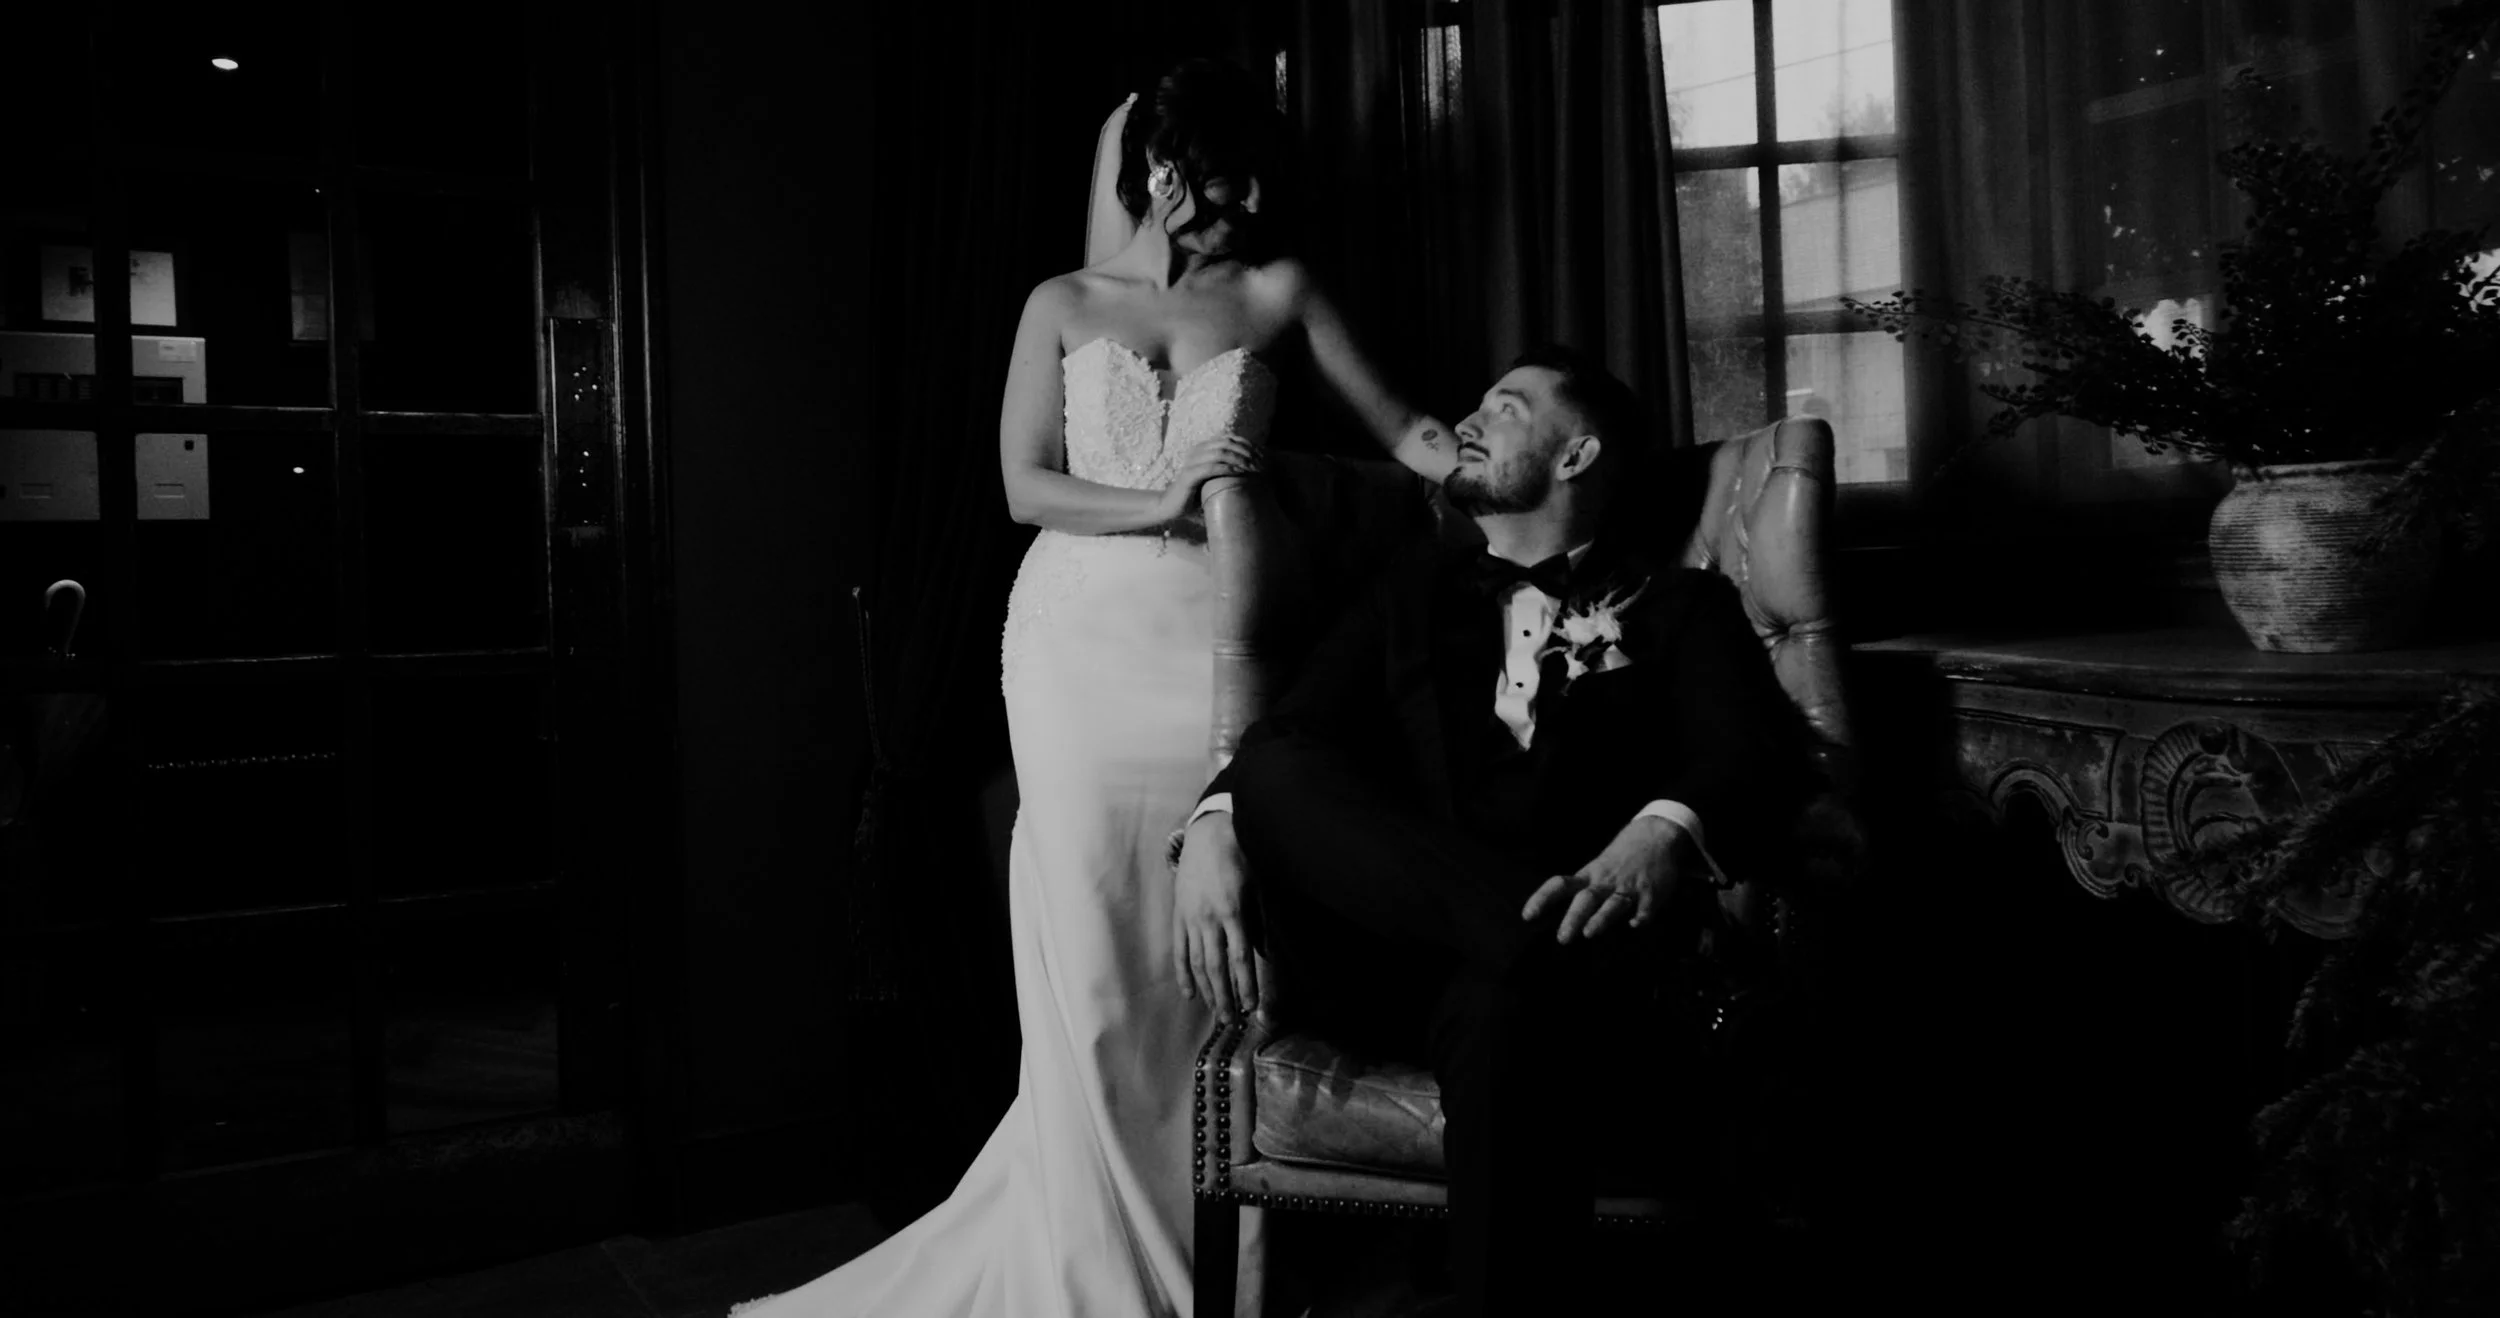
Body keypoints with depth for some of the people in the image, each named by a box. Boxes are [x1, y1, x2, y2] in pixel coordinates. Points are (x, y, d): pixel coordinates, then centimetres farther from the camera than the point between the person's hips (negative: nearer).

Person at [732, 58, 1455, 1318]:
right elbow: (1026, 487, 1)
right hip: (1082, 643, 0)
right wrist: (1159, 503, -13)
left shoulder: (1277, 293, 11)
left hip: (1211, 645, 1)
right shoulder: (1064, 305, 9)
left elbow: (1400, 430, 7)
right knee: (1089, 973, -1)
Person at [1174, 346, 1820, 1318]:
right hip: (1380, 968, 3)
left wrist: (1661, 837, -29)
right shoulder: (1416, 592, 24)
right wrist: (1214, 828, -14)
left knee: (1509, 1004, -38)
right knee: (1275, 773, -25)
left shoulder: (1676, 607, 15)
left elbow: (1760, 754, -4)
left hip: (1535, 968, -2)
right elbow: (1290, 737, 10)